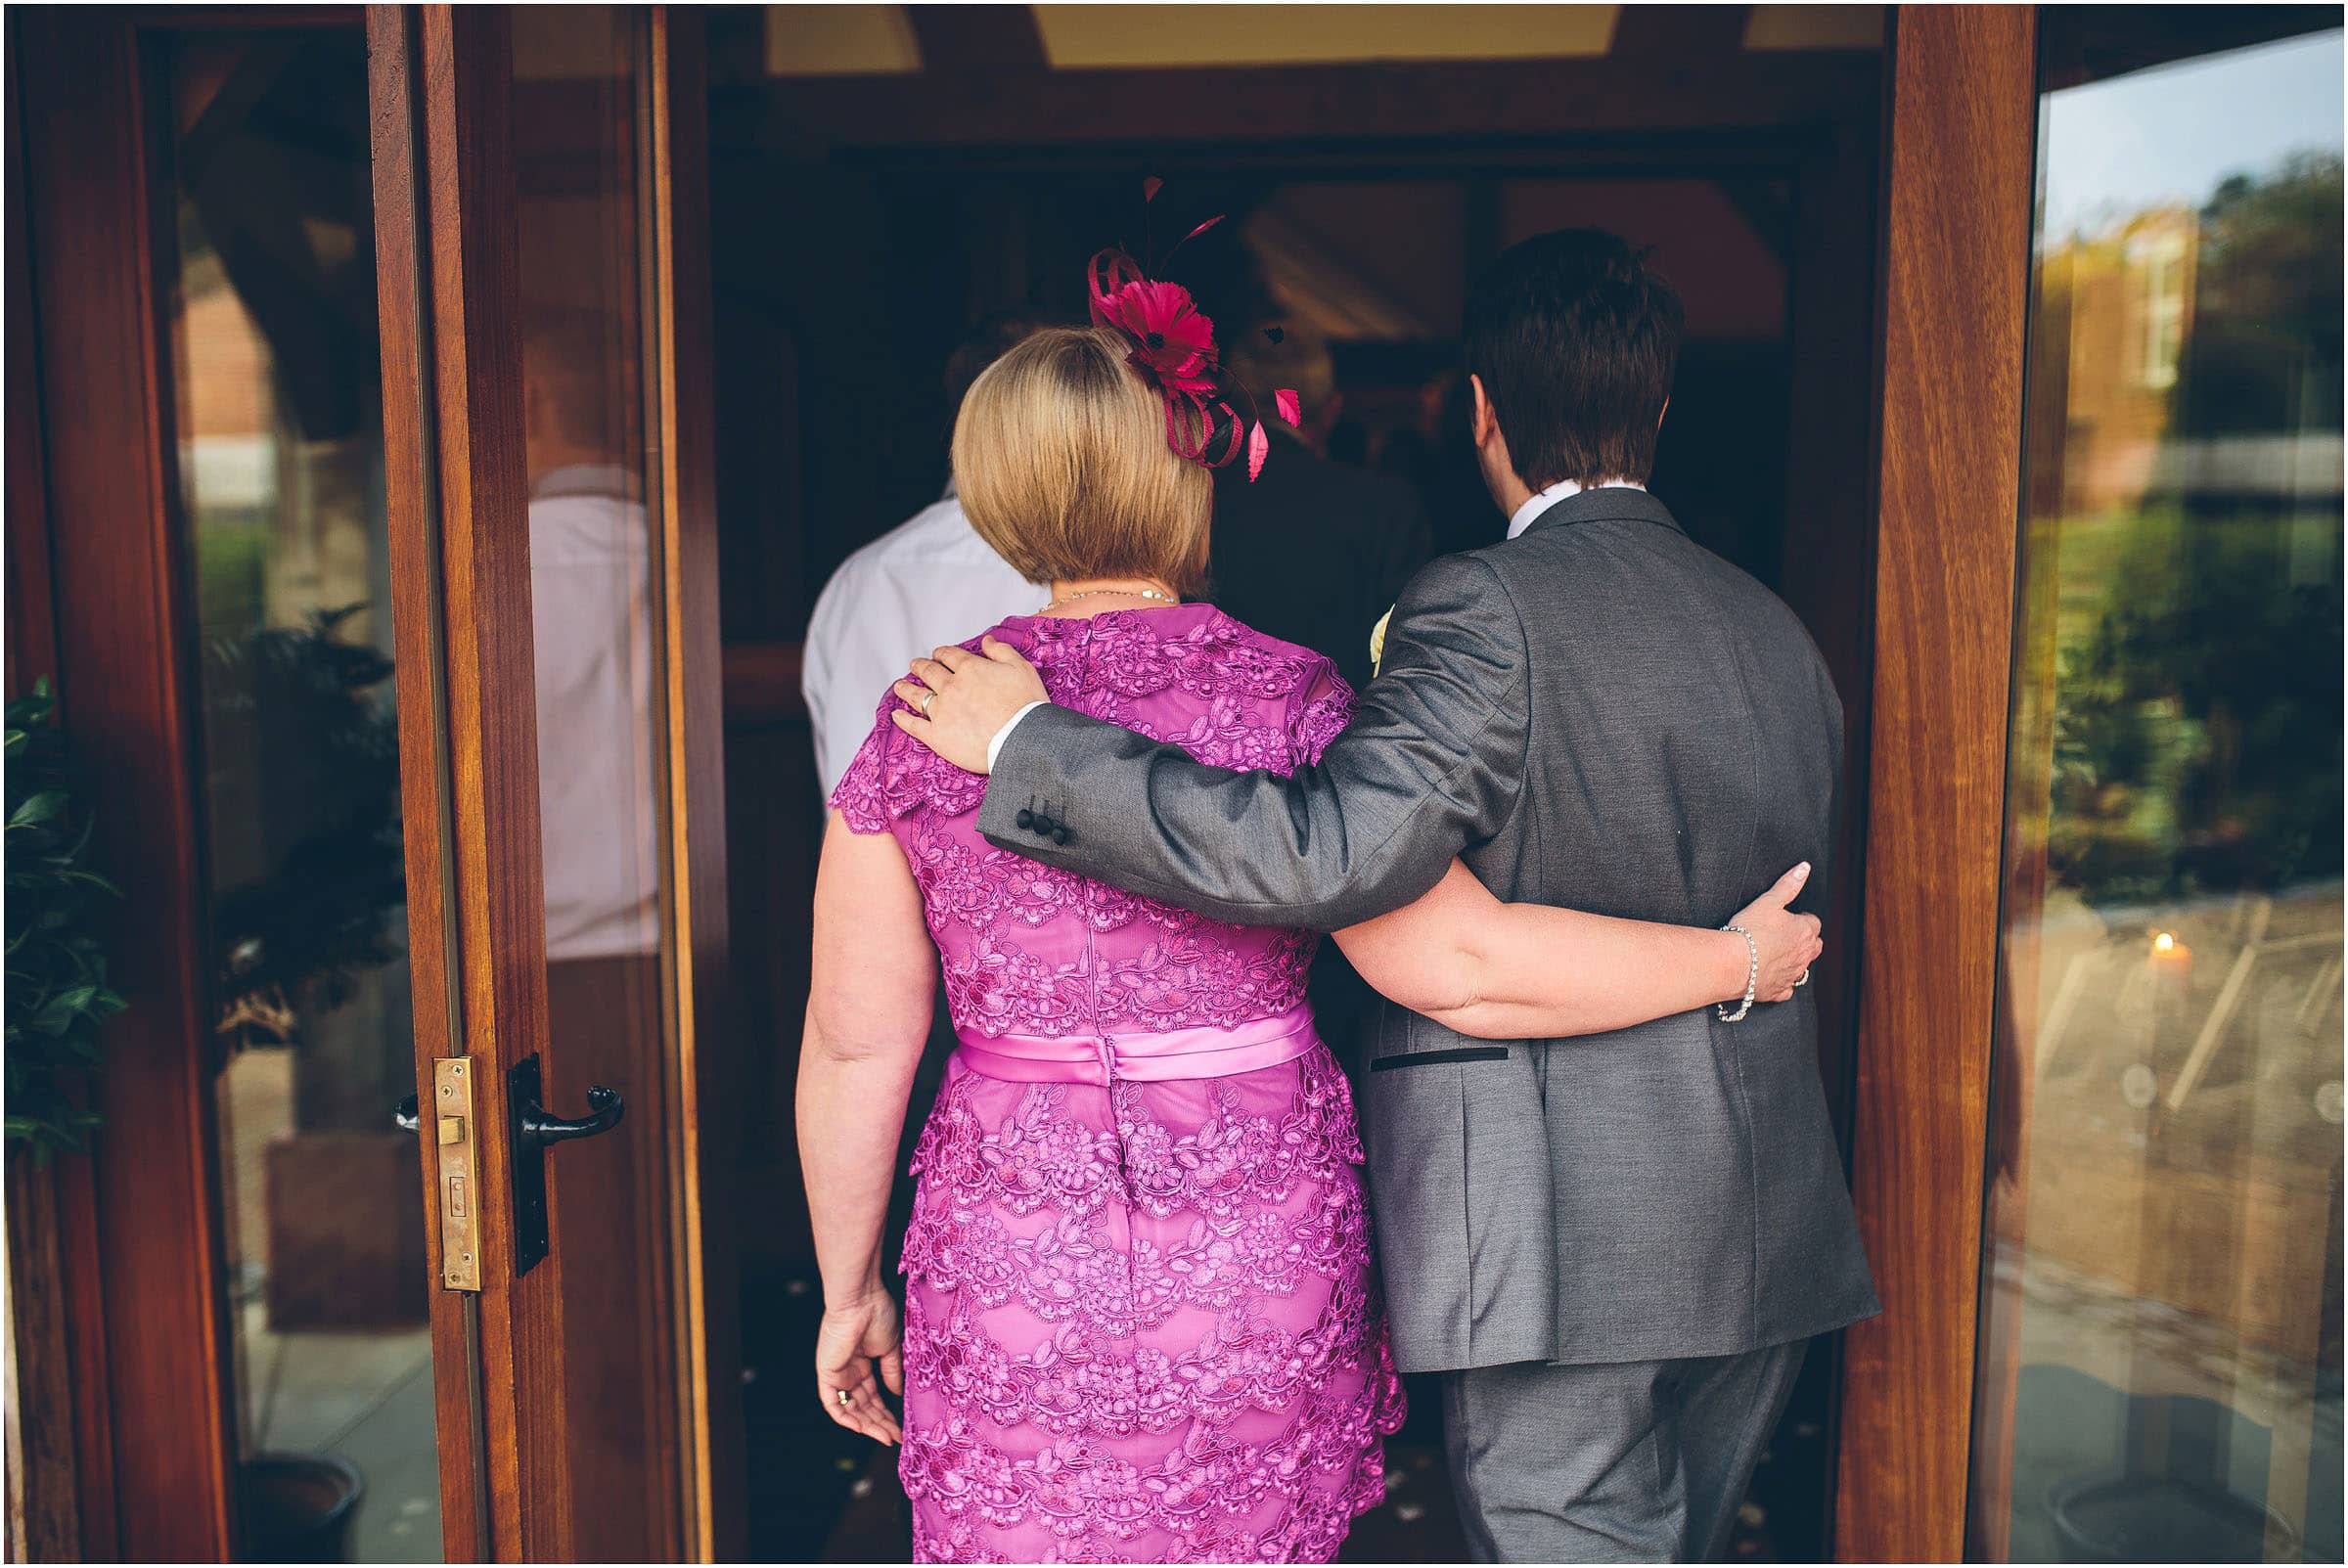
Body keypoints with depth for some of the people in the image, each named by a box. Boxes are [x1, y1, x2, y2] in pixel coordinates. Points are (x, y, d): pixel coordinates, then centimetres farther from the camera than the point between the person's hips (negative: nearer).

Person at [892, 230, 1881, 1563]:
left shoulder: (1490, 607, -17)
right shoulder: (1781, 631, 8)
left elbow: (1323, 854, -26)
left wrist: (1028, 740, -19)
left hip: (1568, 1238, -8)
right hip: (1770, 1234, 8)